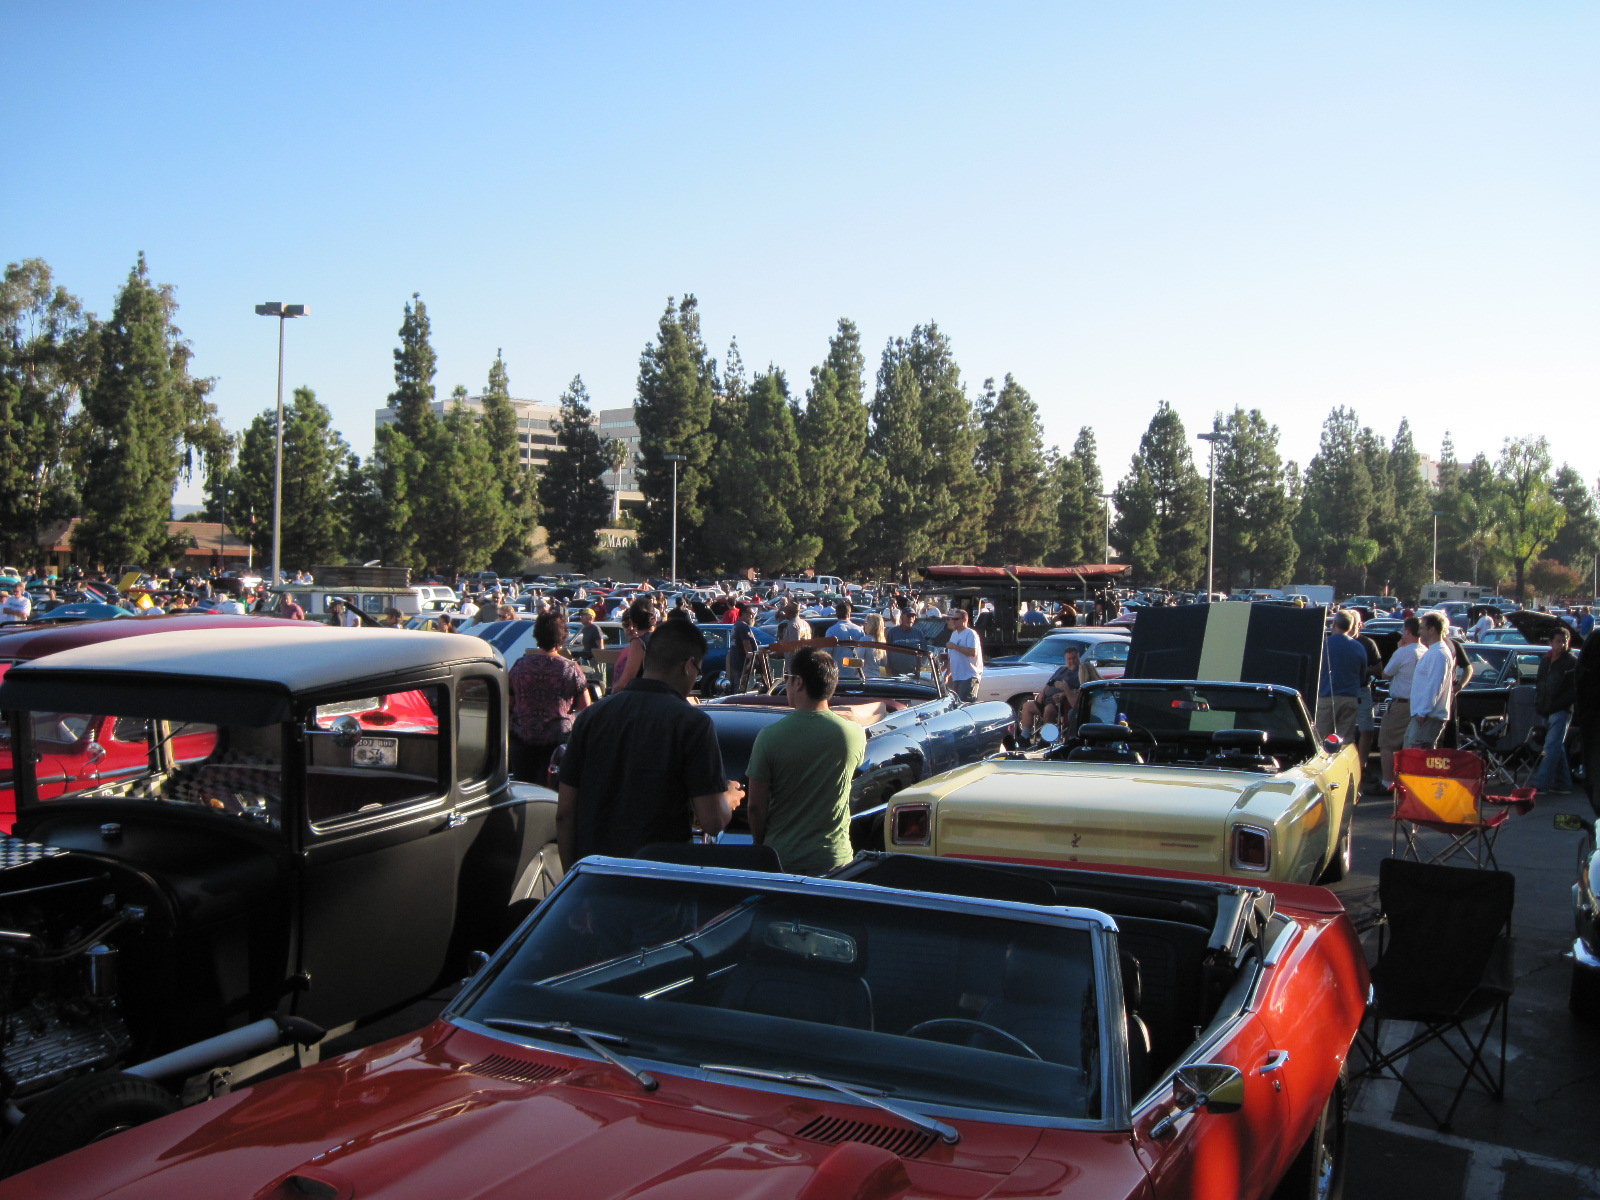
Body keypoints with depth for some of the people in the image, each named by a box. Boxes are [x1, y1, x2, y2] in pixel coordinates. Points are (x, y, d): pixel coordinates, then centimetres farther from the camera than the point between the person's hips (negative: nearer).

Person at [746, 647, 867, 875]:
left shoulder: (769, 737, -11)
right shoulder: (855, 734, -7)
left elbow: (756, 807, -6)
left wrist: (760, 844, 11)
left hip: (780, 857, -1)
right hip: (834, 857, 1)